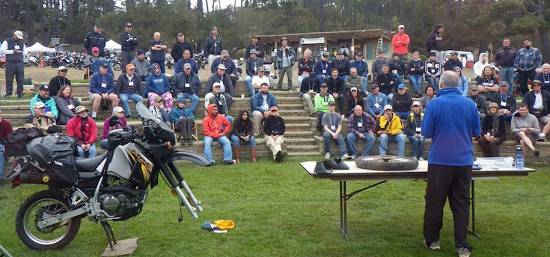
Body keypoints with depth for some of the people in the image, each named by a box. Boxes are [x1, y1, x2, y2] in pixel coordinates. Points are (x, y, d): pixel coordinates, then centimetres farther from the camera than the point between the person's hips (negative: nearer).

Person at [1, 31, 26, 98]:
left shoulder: (22, 43, 16)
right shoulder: (7, 42, 4)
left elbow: (25, 51, 19)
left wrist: (20, 52, -1)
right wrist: (12, 51, -12)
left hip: (20, 63, 3)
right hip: (10, 62, -3)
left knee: (20, 79, 2)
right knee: (9, 79, -2)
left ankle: (20, 92, 9)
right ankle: (8, 93, 4)